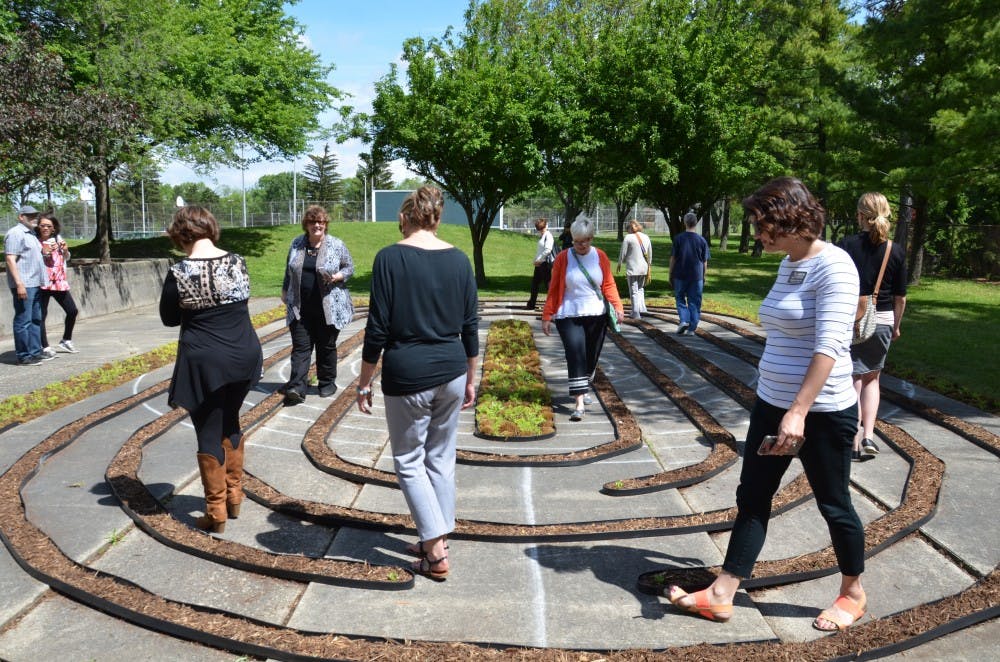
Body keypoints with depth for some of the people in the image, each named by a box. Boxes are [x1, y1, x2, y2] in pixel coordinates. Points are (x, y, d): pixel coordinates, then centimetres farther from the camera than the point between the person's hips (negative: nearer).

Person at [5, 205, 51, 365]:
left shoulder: (31, 234, 20)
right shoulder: (15, 233, -9)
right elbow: (10, 259, -17)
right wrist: (19, 284, -23)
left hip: (35, 284, 10)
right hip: (23, 285, -10)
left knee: (36, 320, 12)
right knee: (23, 321, -6)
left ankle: (35, 352, 19)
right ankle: (23, 356, -2)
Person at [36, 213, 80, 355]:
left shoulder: (58, 238, 10)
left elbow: (67, 258, 21)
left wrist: (65, 250, 1)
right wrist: (43, 253, -21)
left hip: (60, 282, 6)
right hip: (43, 283, -5)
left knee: (72, 311, 7)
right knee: (42, 315, -2)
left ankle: (66, 340, 23)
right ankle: (45, 347, 6)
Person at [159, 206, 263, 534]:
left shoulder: (178, 273, -13)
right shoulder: (237, 262, -1)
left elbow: (169, 319, 0)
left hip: (205, 362, -5)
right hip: (244, 355, 5)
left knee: (209, 435, 7)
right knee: (230, 423, 22)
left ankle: (216, 514, 16)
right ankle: (234, 498, 30)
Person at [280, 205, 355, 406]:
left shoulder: (336, 245, -3)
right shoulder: (296, 244, 7)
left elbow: (350, 267, 2)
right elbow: (289, 272, 17)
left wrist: (337, 277, -16)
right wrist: (285, 292, 20)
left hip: (328, 308, -2)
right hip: (300, 308, 2)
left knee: (326, 347, 8)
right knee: (300, 347, -2)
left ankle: (327, 383, 24)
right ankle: (296, 388, -7)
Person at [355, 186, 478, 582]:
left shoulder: (390, 258, -10)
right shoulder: (459, 260, 2)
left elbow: (377, 330, -11)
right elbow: (470, 327, 5)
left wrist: (364, 383, 0)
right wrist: (471, 379, 16)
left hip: (407, 376, -4)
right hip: (451, 373, 5)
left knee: (409, 461, 10)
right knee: (441, 459, 16)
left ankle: (435, 553, 8)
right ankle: (436, 541, 26)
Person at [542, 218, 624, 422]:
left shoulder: (600, 257, 2)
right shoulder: (563, 258, -3)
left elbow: (609, 285, 4)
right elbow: (553, 289, 0)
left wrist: (617, 306, -12)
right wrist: (547, 316, -3)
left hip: (596, 315, 3)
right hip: (569, 316, -3)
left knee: (591, 356, 11)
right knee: (576, 356, -13)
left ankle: (581, 389, 35)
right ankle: (579, 403, -14)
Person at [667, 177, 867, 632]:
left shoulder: (833, 266, -17)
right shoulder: (789, 264, 9)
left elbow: (829, 346, -25)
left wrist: (798, 412, -30)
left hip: (822, 412, -8)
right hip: (772, 404, 8)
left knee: (834, 506, 10)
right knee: (751, 498, 10)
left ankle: (853, 594, 34)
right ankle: (721, 596, 18)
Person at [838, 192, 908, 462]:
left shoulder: (845, 246, -9)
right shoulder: (896, 252, -2)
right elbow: (900, 298, 3)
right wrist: (896, 326, 17)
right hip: (882, 322, 2)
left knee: (853, 381, 8)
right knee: (872, 379, 19)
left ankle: (855, 443, 10)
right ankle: (868, 437, 10)